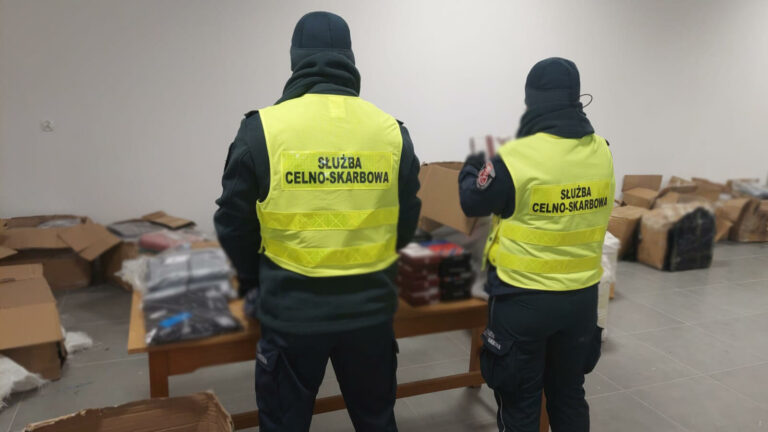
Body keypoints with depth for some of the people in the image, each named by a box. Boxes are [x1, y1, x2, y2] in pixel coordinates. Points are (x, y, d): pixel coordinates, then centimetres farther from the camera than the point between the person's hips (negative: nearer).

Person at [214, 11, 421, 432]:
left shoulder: (262, 128, -9)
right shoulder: (392, 131, -3)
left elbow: (233, 222, -2)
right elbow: (406, 224, 5)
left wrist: (252, 282, 17)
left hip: (291, 310, -2)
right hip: (370, 308, 3)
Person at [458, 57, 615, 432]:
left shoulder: (518, 156, -19)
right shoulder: (601, 152, -3)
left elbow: (472, 204, -5)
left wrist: (472, 169, 16)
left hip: (524, 298, -5)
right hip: (582, 295, 5)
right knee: (569, 395, 23)